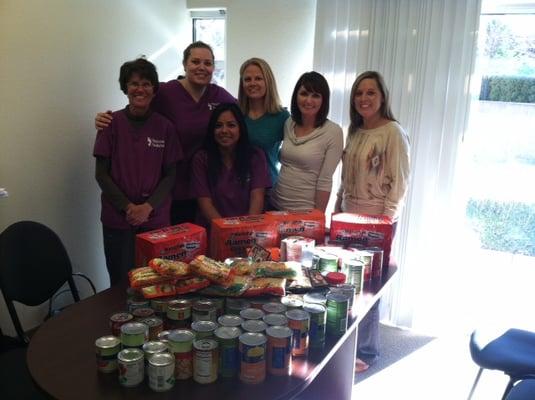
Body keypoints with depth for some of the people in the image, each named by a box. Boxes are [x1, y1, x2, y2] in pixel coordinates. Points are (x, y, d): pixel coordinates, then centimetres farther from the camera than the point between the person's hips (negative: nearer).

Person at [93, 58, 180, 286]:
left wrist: (148, 206, -10)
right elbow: (101, 173, -2)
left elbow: (170, 175, 3)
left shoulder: (165, 127, 1)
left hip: (156, 218, 1)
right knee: (121, 283, 8)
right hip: (118, 218, -1)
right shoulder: (112, 123, -3)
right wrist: (127, 206, -10)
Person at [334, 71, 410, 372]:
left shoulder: (393, 132, -11)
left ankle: (366, 352, 19)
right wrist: (337, 209, 14)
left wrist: (386, 221, -17)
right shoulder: (355, 131, 11)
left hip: (377, 222, -7)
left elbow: (400, 182, -13)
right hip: (349, 218, 7)